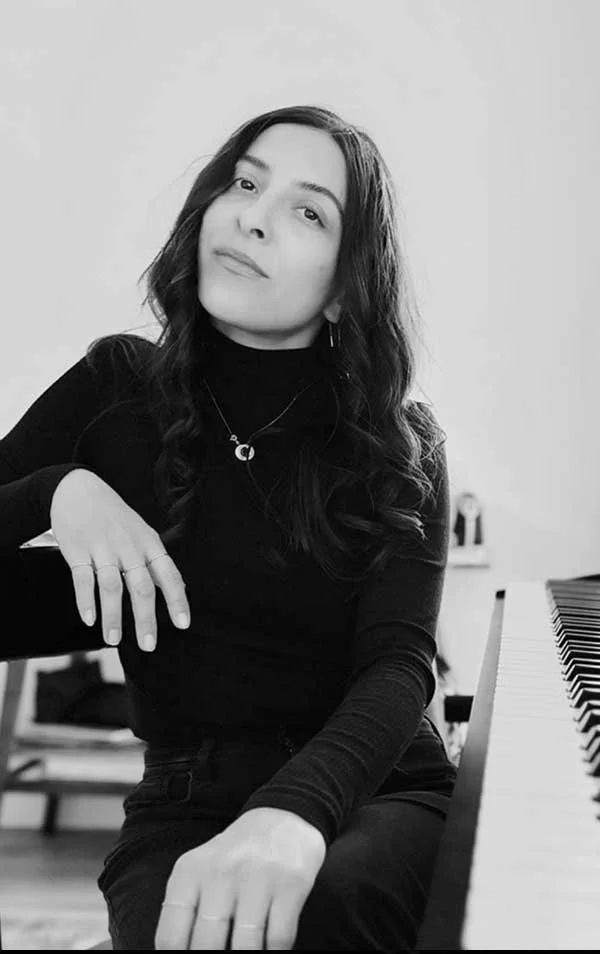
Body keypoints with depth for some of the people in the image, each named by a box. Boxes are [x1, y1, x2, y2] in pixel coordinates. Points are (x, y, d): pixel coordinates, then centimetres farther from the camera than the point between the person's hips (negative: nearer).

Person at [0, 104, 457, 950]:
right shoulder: (118, 387, 3)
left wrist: (292, 814, -36)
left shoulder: (398, 446, -1)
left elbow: (399, 664, -16)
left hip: (375, 793, 0)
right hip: (186, 805, 1)